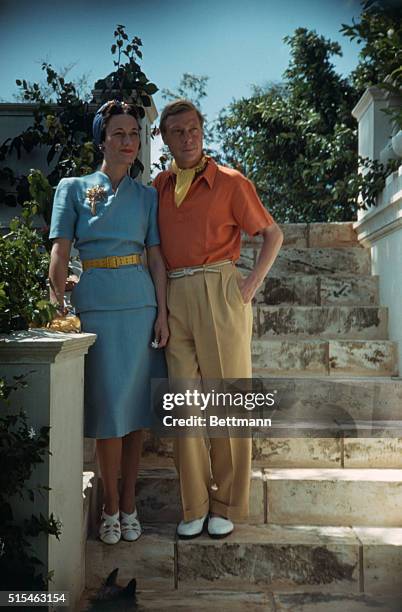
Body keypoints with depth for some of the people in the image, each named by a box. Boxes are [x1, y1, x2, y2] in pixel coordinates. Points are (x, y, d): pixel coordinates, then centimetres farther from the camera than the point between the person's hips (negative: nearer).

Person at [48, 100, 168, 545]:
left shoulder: (147, 196, 12)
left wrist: (162, 313, 1)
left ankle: (128, 503, 18)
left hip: (140, 306, 2)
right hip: (94, 307, -2)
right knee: (108, 407, -2)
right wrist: (58, 308, -6)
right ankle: (111, 507, 14)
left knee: (136, 408, 5)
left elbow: (156, 257, 9)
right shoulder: (73, 188, 7)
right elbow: (60, 253, 2)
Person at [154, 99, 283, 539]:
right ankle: (194, 506, 13)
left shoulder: (230, 182, 4)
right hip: (174, 296, 4)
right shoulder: (159, 185, 15)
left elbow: (272, 233, 8)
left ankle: (226, 506, 13)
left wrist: (253, 282, -3)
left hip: (220, 292, -3)